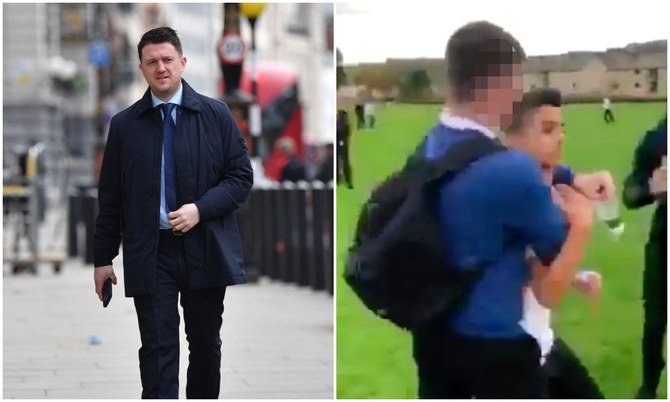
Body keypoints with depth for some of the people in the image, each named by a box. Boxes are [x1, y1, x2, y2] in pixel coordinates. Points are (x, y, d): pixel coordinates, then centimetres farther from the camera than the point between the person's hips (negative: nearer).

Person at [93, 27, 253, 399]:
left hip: (206, 249, 1)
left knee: (206, 345, 11)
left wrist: (201, 208, -15)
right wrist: (103, 259, 6)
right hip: (150, 254, -1)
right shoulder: (124, 124, 4)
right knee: (157, 350, -4)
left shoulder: (216, 114, 2)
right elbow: (110, 197, 7)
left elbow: (241, 176, 1)